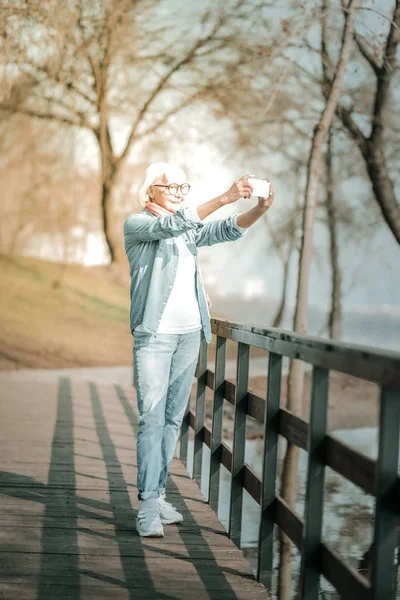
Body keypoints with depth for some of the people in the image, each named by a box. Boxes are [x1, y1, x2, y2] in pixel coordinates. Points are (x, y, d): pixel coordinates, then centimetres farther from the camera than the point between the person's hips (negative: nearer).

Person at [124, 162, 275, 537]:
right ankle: (148, 505, -9)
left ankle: (156, 493, 14)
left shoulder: (190, 229, 16)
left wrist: (260, 209, -16)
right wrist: (224, 198, -28)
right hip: (154, 334, -6)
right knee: (152, 418, -10)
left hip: (189, 333, 6)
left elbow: (231, 229, 4)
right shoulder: (136, 225, -2)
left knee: (173, 419, 7)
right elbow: (173, 225, -21)